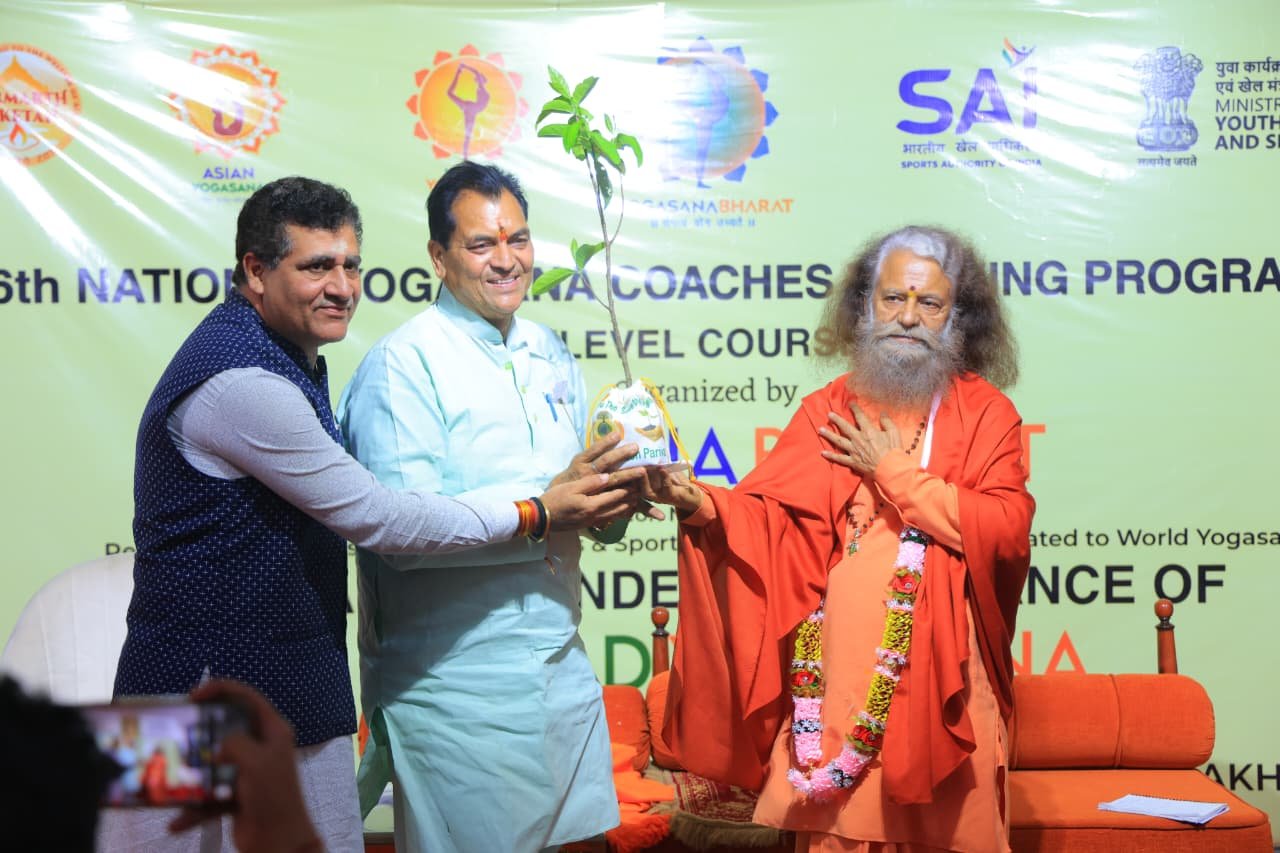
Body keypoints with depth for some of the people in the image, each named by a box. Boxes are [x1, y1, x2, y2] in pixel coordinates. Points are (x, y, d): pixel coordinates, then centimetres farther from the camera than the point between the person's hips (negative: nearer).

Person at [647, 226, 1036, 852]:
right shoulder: (828, 411, 8)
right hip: (838, 672, 2)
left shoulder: (985, 412, 3)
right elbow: (769, 517, -4)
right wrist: (700, 502, -24)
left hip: (939, 671, -1)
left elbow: (1006, 528, -12)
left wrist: (892, 471, -9)